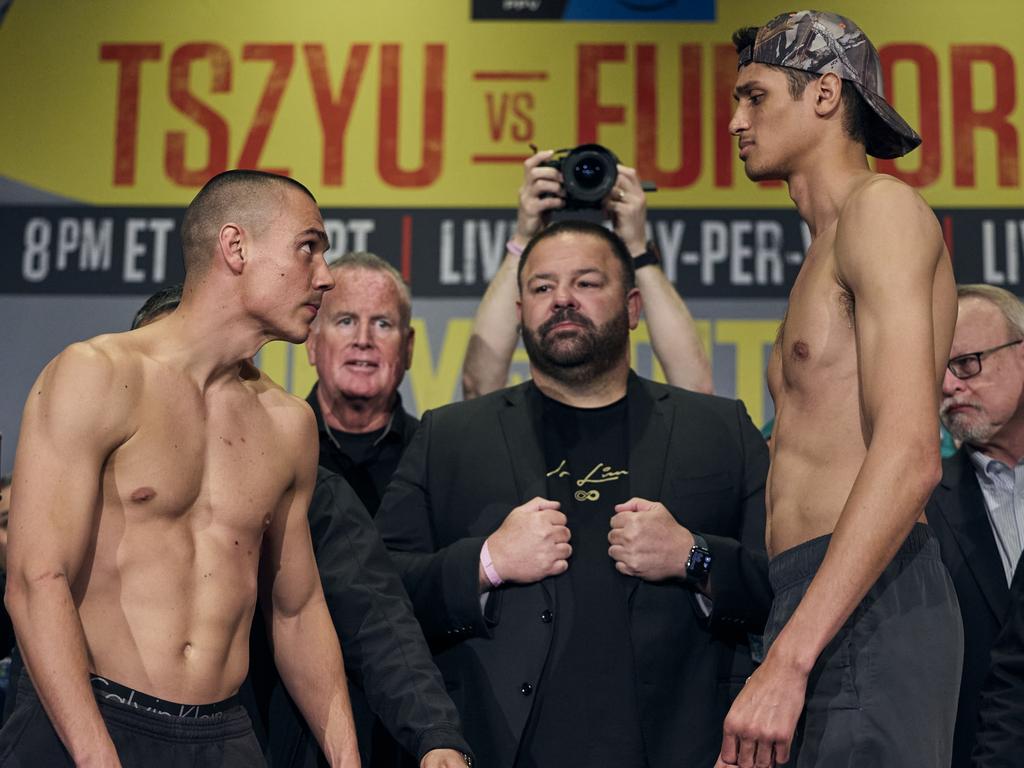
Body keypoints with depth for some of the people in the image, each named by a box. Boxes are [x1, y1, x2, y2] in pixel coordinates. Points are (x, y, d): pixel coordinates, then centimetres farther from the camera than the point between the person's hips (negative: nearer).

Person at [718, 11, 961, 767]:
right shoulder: (828, 250, 24)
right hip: (824, 605, 9)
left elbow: (911, 455, -18)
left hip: (863, 611, -9)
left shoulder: (881, 206, -5)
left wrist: (788, 660, -23)